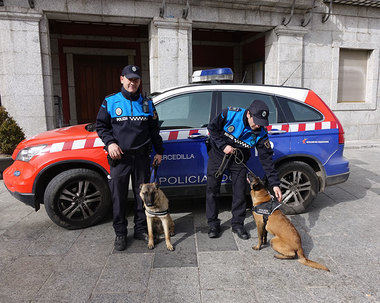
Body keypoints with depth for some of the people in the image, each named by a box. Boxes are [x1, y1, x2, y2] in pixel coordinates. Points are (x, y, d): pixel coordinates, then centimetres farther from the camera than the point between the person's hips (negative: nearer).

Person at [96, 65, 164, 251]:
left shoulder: (147, 104, 11)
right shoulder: (110, 102, 5)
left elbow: (154, 130, 14)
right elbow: (101, 126, 7)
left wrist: (159, 151, 11)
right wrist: (110, 143, -9)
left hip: (141, 157, 2)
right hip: (119, 157, -2)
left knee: (142, 194, 9)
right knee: (118, 196, 4)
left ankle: (141, 229, 26)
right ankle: (120, 233, 19)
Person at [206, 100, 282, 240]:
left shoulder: (261, 134, -19)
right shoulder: (231, 114, -24)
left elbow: (266, 159, -16)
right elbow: (212, 128, -10)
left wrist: (275, 184, -20)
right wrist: (223, 145, -22)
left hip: (238, 160, 1)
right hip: (218, 153, -1)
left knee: (240, 192, 0)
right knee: (212, 189, 1)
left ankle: (237, 224, 20)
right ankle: (213, 224, 15)